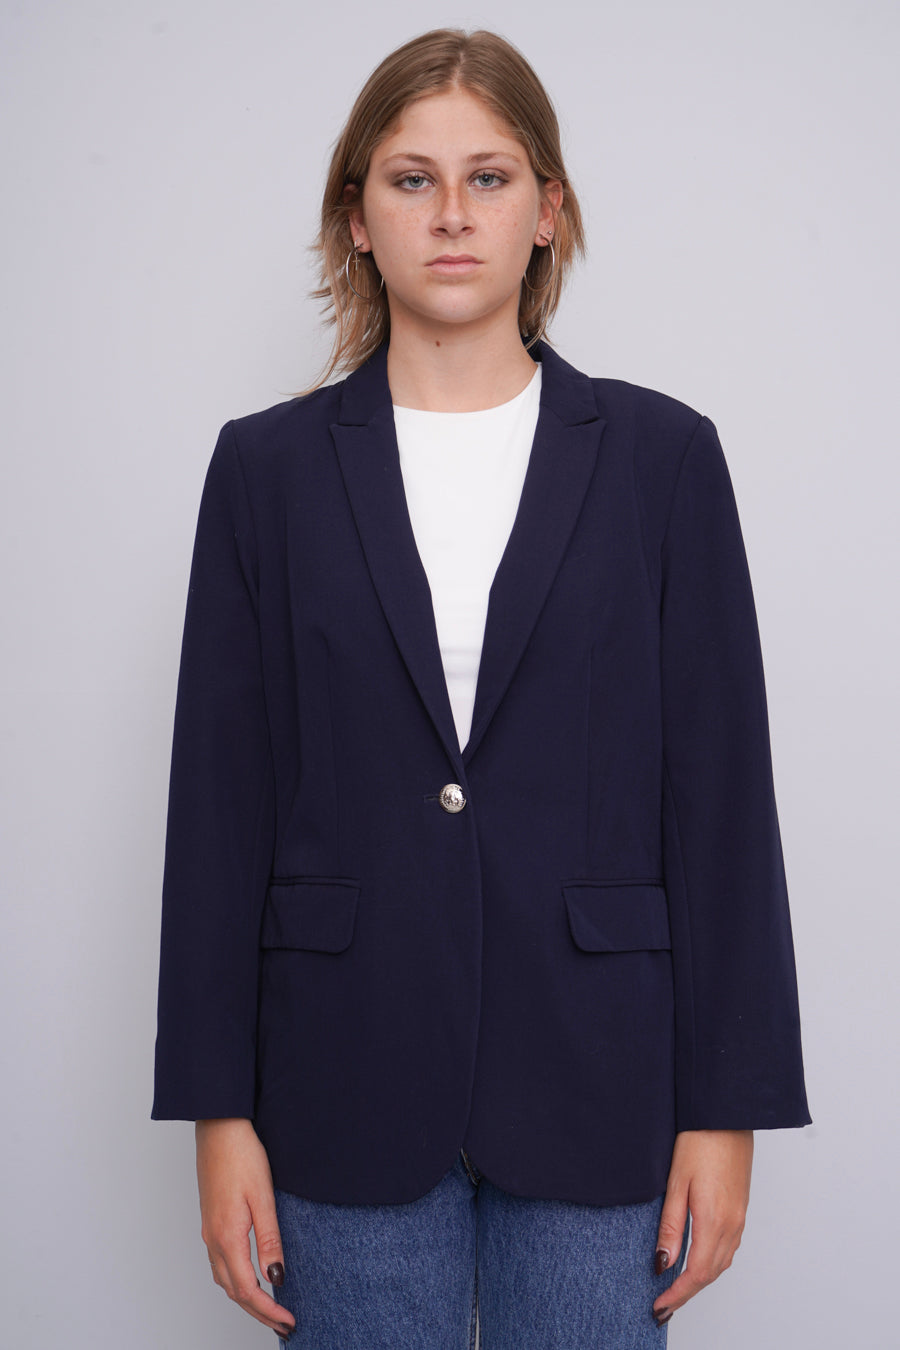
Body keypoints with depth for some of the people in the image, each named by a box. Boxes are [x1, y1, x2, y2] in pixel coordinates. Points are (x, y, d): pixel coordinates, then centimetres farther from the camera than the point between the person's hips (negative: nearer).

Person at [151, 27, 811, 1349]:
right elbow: (221, 802, 2)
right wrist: (220, 1108, -1)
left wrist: (725, 1103, -3)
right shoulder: (269, 467, 2)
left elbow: (722, 787, -1)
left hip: (592, 1080, 0)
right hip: (348, 1081, 1)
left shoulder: (661, 455, 0)